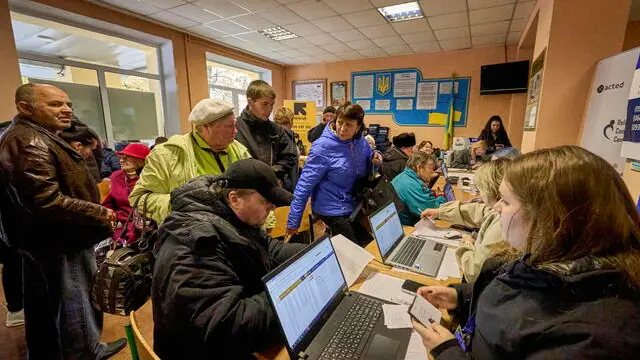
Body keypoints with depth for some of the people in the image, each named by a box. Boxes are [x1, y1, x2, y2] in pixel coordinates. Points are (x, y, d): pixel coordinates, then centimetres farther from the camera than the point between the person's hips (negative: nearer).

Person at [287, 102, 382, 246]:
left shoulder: (361, 141, -3)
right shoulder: (323, 147, -20)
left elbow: (364, 172, 12)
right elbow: (305, 184, -18)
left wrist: (373, 160, -11)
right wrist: (293, 221, -17)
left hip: (354, 205, 6)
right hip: (332, 209, -6)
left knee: (371, 244, 16)